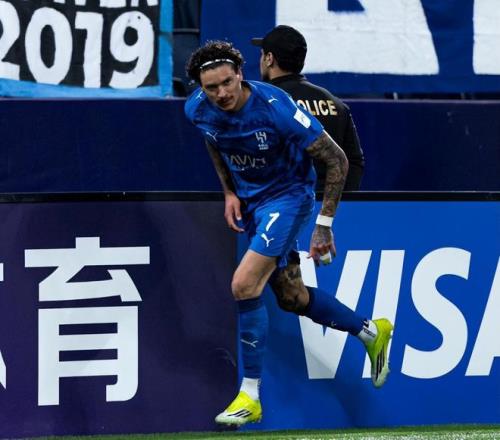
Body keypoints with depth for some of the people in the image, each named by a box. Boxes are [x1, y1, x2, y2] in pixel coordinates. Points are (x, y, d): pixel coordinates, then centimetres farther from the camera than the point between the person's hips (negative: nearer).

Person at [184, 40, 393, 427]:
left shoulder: (275, 108, -30)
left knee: (244, 285, -20)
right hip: (249, 201, 7)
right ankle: (371, 332, 37)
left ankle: (250, 395, -9)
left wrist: (324, 224, -22)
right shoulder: (198, 109, -13)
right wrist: (229, 192, 3)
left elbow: (337, 160, -22)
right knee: (291, 297, 13)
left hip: (288, 195, -7)